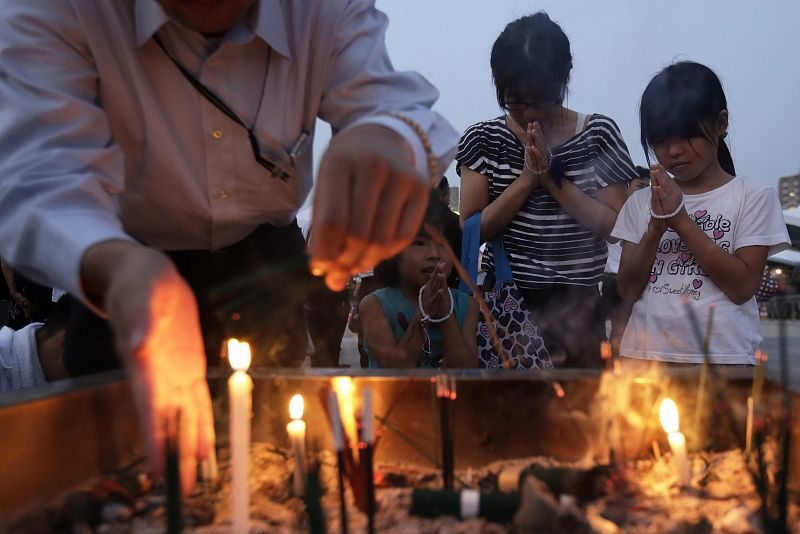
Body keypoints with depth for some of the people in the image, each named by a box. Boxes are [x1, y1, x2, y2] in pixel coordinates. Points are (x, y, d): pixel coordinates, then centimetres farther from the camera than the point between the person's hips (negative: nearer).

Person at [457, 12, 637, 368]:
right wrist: (527, 178, -14)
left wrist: (553, 177, -13)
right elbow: (471, 231, -5)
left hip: (578, 307, 0)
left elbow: (616, 226, -5)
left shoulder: (598, 134, 0)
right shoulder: (483, 139, 1)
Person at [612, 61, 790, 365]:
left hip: (721, 359, -3)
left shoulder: (753, 198, 0)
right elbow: (628, 289, 4)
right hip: (644, 355, 3)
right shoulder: (642, 201, 8)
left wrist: (681, 219, -13)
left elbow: (743, 286, -9)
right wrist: (656, 228, -12)